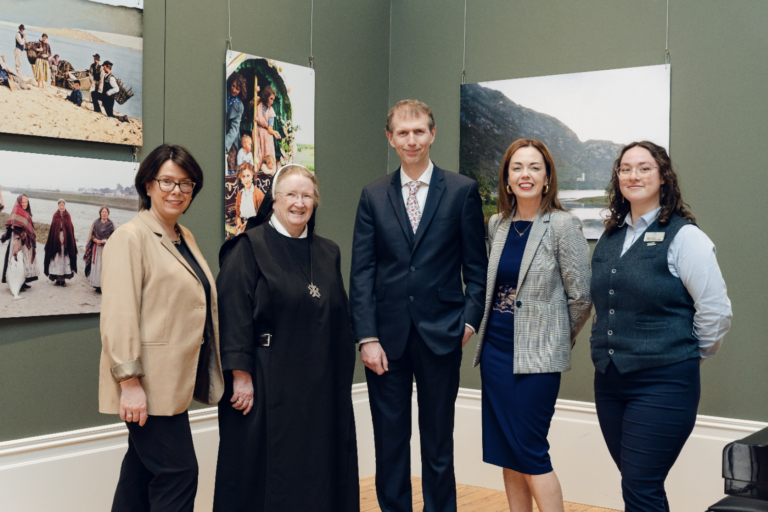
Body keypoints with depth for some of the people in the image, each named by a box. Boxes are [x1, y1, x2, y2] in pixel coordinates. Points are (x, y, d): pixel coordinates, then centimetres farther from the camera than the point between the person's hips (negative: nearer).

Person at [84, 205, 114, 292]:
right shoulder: (96, 223, 7)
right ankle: (97, 285, 2)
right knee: (96, 266, -3)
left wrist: (106, 241, -13)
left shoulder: (111, 225, 5)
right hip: (97, 248, 1)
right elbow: (91, 235, 7)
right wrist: (96, 240, -12)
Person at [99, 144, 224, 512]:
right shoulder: (130, 237, -11)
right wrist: (129, 381, -22)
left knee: (142, 472, 16)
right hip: (148, 385, -8)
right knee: (177, 472, -7)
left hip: (174, 381, 8)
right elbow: (119, 315, -17)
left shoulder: (184, 238, 15)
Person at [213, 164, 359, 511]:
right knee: (265, 470, 2)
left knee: (317, 470, 9)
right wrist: (240, 375, -17)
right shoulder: (250, 248, -4)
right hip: (267, 382, -5)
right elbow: (233, 314, -11)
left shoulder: (328, 254, 12)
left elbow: (339, 319, 14)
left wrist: (341, 375, 10)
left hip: (320, 386, 5)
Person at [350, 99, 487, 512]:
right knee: (389, 440, 9)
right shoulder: (373, 196, 6)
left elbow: (476, 266, 4)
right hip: (387, 335, 2)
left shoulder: (462, 191, 2)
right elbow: (362, 272, 1)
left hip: (440, 334, -1)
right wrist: (367, 337, -6)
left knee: (438, 442, 9)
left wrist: (470, 320, -5)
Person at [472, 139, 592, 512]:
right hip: (495, 350, 6)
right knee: (505, 452, 10)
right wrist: (486, 331, 13)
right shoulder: (497, 225, 8)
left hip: (537, 356, -6)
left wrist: (557, 339, 3)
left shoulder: (562, 225, -9)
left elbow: (580, 295, -7)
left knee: (529, 452, -5)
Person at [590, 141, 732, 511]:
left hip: (663, 383, -6)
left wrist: (690, 355, -1)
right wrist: (610, 348, 13)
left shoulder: (683, 236, -9)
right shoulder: (610, 237, 11)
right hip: (609, 381, 6)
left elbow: (717, 310, -10)